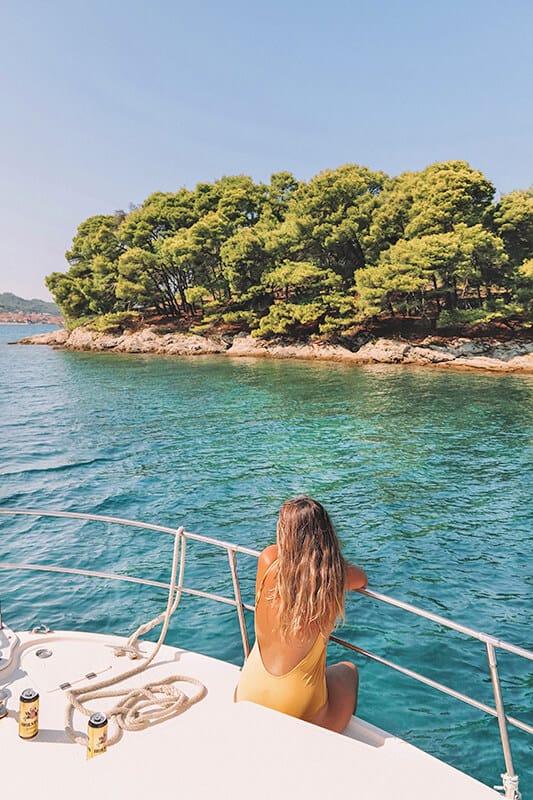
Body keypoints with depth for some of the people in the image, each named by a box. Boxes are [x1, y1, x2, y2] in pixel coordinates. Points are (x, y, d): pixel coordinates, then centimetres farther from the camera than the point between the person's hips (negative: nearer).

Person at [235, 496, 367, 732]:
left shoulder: (268, 561, -14)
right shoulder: (335, 578, -16)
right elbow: (362, 579, 10)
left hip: (247, 702, 2)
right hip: (302, 712, -2)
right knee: (348, 669, 31)